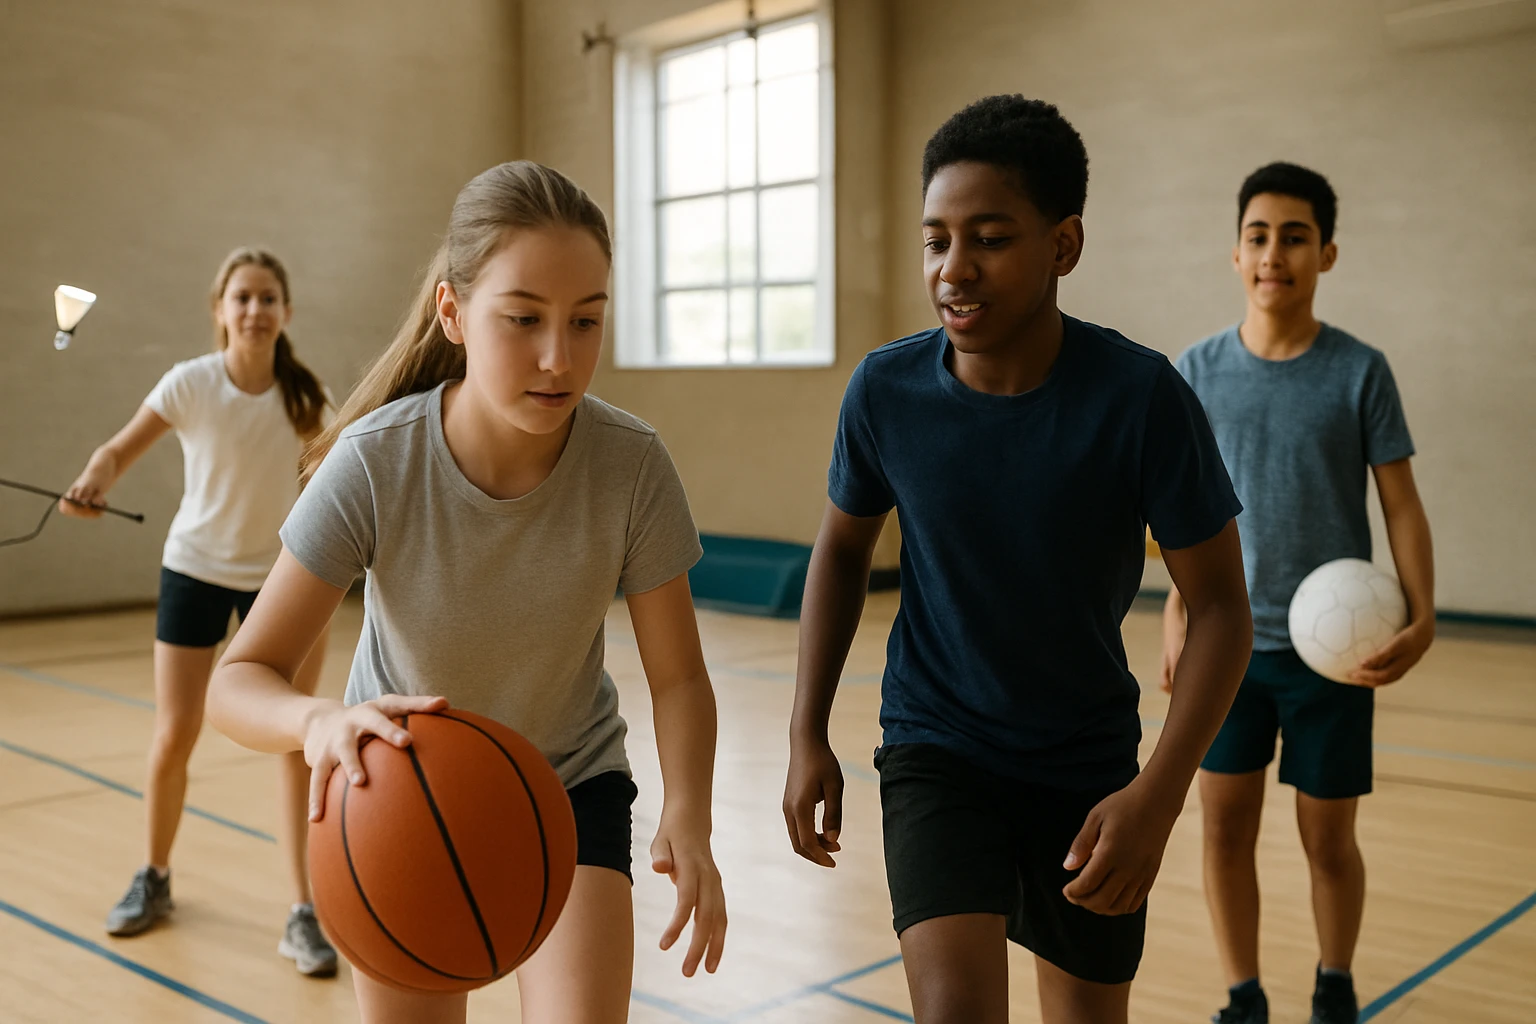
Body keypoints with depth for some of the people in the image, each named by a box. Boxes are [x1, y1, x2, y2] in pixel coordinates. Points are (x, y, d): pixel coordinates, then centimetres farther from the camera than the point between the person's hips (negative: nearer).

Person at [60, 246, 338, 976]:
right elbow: (121, 449, -14)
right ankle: (154, 878, 31)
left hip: (281, 574, 0)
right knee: (173, 737, 4)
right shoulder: (191, 383, -14)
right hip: (195, 569, 0)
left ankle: (303, 914, 2)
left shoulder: (303, 394, -11)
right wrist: (92, 484, -36)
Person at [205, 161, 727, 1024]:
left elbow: (678, 676, -16)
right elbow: (240, 679, -25)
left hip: (572, 786, 0)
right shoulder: (375, 461, -27)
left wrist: (688, 820, -34)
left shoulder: (632, 464, -25)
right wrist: (324, 721, -48)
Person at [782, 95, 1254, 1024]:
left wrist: (1161, 794, -25)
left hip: (1090, 763, 1)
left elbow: (1220, 605, -14)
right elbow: (843, 549, 4)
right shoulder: (886, 390, -14)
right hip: (936, 746, 0)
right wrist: (809, 734, -1)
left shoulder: (1141, 395, -21)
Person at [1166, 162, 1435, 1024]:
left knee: (1329, 839, 9)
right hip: (1229, 641, 2)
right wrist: (1177, 616, 4)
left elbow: (1402, 504, -3)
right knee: (1225, 827, 3)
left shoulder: (1360, 371, -5)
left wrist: (1421, 619, -16)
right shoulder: (1200, 371, 1)